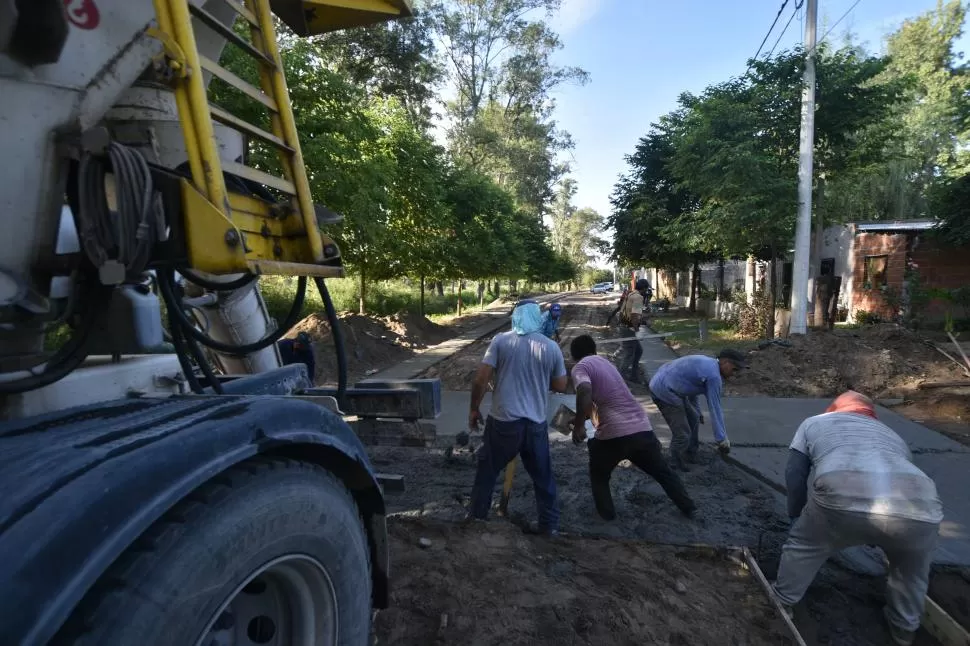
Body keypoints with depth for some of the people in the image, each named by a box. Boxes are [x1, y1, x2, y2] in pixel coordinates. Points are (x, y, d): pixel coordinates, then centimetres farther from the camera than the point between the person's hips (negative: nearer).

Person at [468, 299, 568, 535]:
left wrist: (474, 409, 5)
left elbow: (480, 379, -8)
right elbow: (561, 386, 9)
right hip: (536, 423, 2)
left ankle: (477, 517, 29)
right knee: (543, 476, 18)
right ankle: (550, 524, 27)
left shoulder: (501, 341, -5)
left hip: (503, 421, -2)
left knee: (487, 471, 17)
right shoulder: (552, 347, 2)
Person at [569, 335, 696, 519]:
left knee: (598, 475, 24)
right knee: (663, 471, 28)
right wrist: (583, 418, 39)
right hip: (642, 428, 6)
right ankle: (688, 507, 39)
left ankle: (606, 513, 29)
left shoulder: (580, 367, -1)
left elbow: (585, 393, -23)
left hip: (613, 434, -6)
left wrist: (578, 426, -13)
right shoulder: (606, 363, 23)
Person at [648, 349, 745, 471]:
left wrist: (697, 410, 32)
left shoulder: (706, 363, 12)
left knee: (693, 419, 23)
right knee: (682, 434, -7)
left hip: (663, 384, 11)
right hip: (664, 391, -11)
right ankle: (675, 468, 10)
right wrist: (722, 439, -10)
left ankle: (690, 455, 36)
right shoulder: (713, 376, -18)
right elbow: (715, 409, -16)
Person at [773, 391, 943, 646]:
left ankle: (782, 603, 42)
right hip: (918, 506, 3)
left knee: (802, 547, 27)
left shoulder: (814, 422, 32)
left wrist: (797, 514, 39)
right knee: (912, 570, 36)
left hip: (842, 499, -3)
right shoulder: (891, 434, 42)